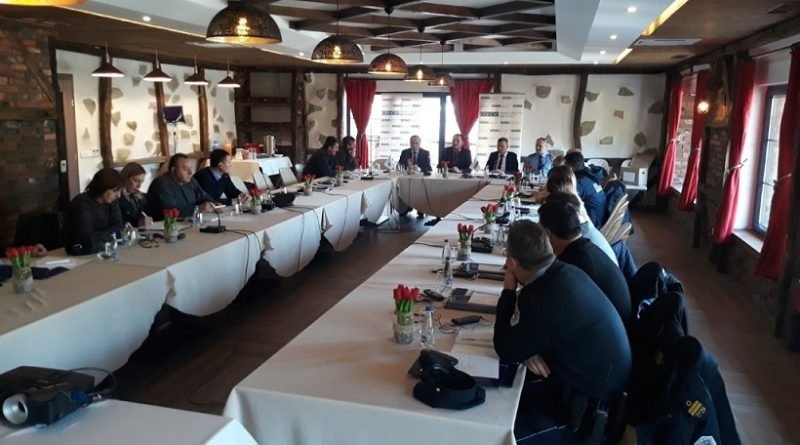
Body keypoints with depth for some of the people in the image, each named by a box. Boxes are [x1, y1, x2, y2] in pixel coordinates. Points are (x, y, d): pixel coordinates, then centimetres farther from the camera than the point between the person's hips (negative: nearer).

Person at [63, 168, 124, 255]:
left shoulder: (112, 201, -3)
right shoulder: (82, 203, -21)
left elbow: (118, 227, -7)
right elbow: (86, 237, -28)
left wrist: (98, 236, -21)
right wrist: (111, 235, -18)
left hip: (101, 244, 5)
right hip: (78, 250, -5)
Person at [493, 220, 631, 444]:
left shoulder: (544, 300, -33)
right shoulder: (566, 272, -6)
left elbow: (506, 351, -17)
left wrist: (508, 289, -14)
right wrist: (526, 348, -10)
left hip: (591, 403, -8)